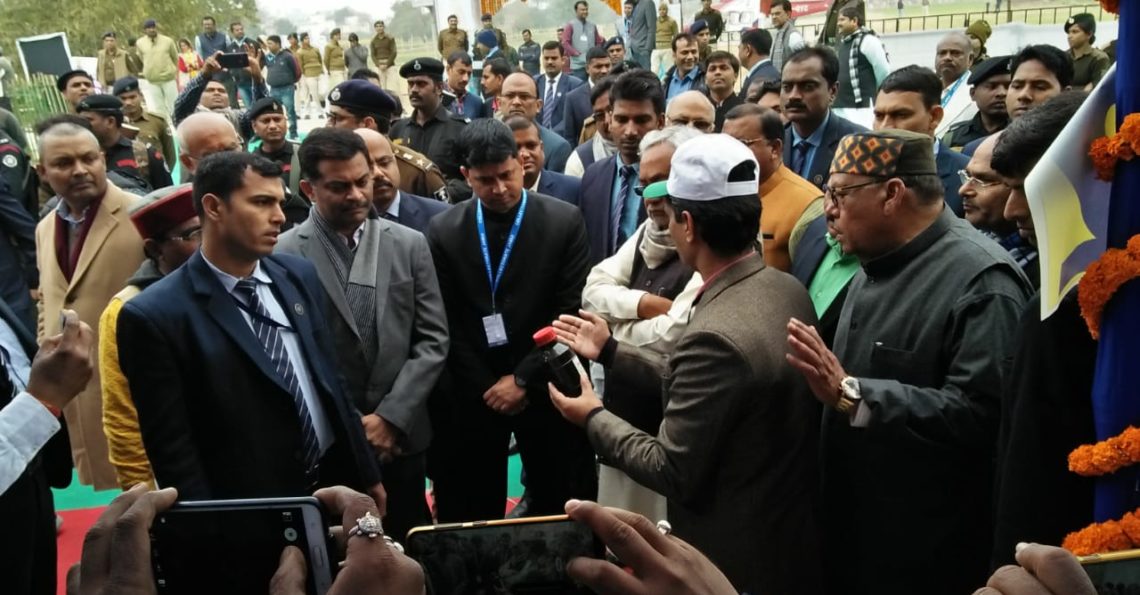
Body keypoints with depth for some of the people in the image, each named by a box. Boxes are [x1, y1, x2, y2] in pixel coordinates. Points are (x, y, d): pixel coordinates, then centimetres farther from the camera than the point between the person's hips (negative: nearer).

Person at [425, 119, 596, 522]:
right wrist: (485, 387, -5)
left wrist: (523, 379, -10)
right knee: (474, 515, 10)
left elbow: (570, 312, -8)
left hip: (546, 389, -1)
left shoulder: (565, 221, -5)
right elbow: (447, 323, 0)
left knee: (558, 512, 9)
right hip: (472, 394, 1)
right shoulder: (443, 230, 0)